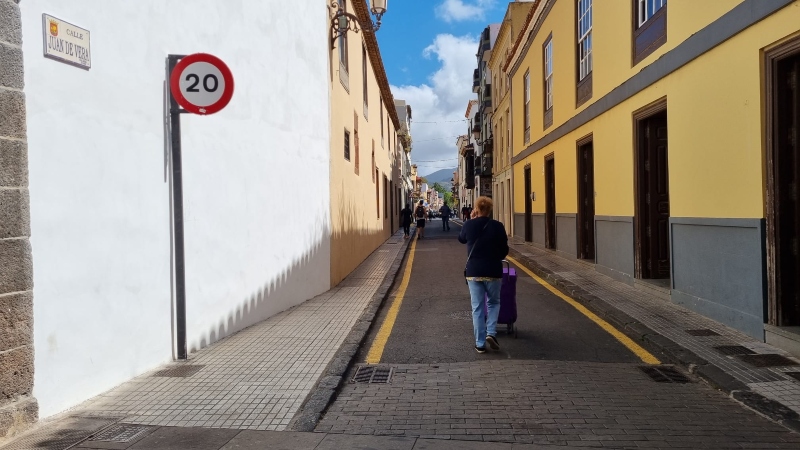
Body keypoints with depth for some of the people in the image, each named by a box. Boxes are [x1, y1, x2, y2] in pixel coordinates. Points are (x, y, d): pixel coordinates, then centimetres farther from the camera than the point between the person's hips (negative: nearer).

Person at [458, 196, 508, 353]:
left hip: (473, 272, 1)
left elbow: (461, 239, 18)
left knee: (477, 308, 6)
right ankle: (491, 333, 1)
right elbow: (504, 250, 0)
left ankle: (480, 343, 7)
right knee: (494, 302, 19)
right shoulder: (497, 226, -8)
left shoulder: (468, 225, -4)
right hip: (493, 271, -1)